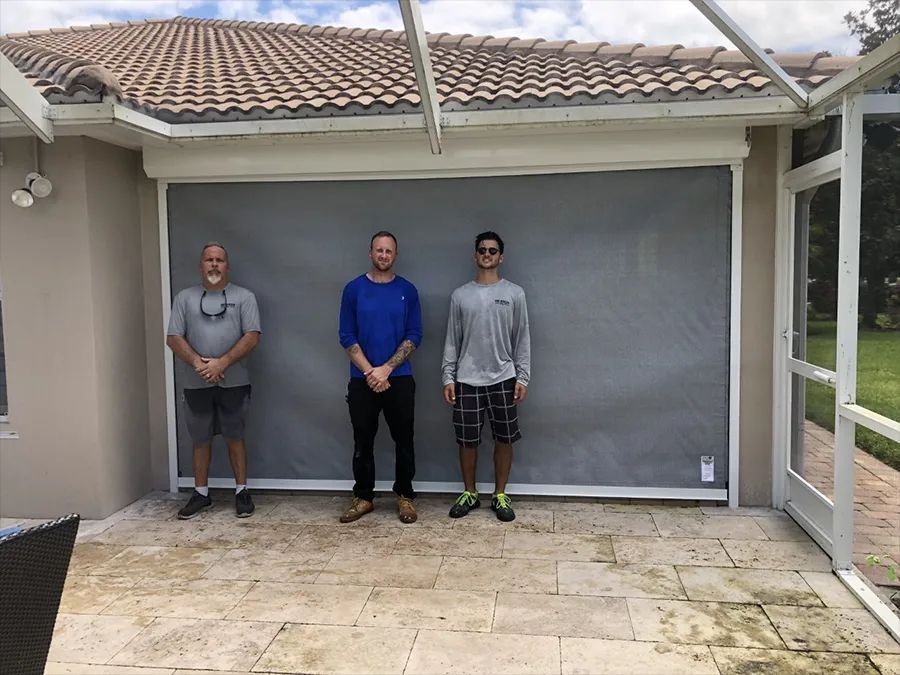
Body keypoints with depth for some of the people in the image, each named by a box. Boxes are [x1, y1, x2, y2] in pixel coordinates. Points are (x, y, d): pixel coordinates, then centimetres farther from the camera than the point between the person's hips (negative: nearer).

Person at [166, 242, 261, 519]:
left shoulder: (244, 296, 2)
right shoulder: (184, 297, 7)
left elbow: (252, 336, -7)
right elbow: (173, 338, 1)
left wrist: (222, 362, -16)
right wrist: (197, 363, -14)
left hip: (234, 382, -2)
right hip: (196, 384, 2)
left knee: (235, 437, 6)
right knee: (200, 439, 11)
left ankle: (241, 491, 17)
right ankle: (201, 493, 23)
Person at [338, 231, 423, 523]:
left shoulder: (407, 290, 1)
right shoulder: (354, 289, 1)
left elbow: (414, 337, -3)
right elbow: (347, 337, -2)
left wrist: (385, 369, -13)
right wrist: (369, 371, -12)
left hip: (400, 379, 0)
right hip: (362, 380, 0)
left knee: (403, 441, 7)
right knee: (362, 442, 9)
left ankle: (404, 496, 21)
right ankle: (363, 497, 23)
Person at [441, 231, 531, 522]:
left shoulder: (514, 293, 2)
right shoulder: (460, 295, 5)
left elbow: (522, 339, 2)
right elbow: (452, 340, 5)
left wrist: (522, 377, -4)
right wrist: (447, 377, -1)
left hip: (503, 379, 0)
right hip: (467, 380, 1)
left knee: (504, 439, 5)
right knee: (467, 440, 6)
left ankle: (500, 495, 19)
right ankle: (469, 493, 22)